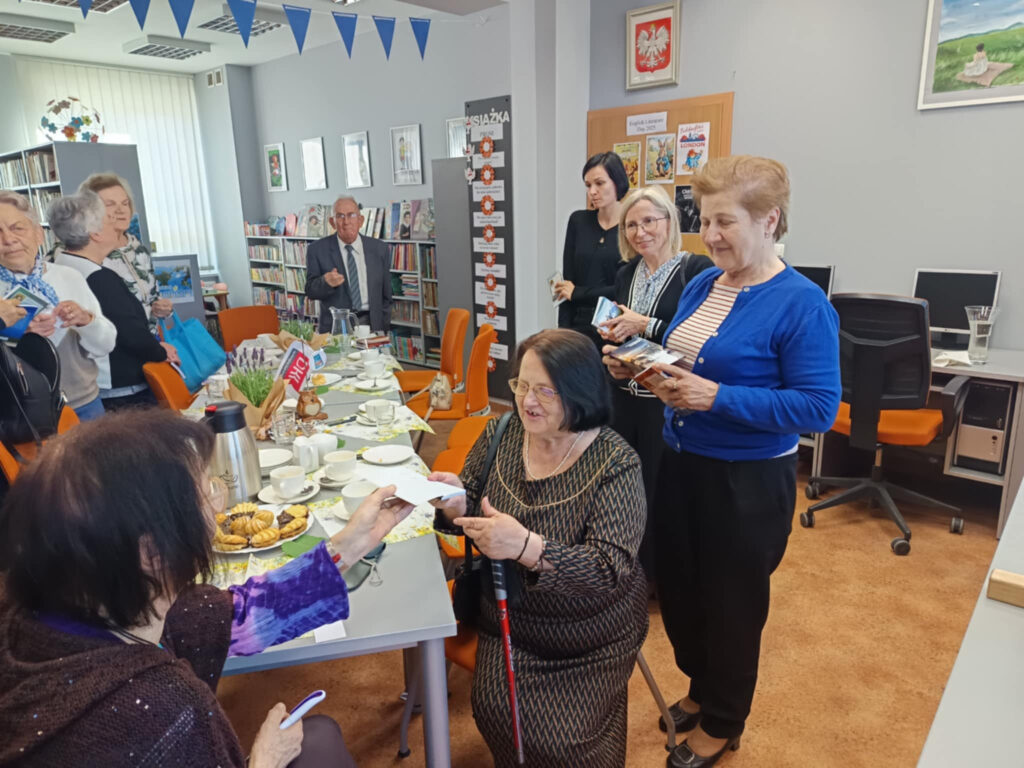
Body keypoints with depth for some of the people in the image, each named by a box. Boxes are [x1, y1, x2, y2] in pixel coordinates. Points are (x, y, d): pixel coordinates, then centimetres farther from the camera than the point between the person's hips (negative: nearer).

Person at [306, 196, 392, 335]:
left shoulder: (379, 248, 6)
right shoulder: (317, 249, 1)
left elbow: (385, 294, 12)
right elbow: (311, 291, 1)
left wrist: (383, 328, 9)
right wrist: (326, 282, -20)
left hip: (371, 324, 1)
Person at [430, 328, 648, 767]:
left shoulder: (615, 463, -21)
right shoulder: (501, 434, -8)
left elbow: (610, 568, -28)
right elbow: (471, 508, 2)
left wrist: (527, 547, -43)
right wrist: (456, 504, -23)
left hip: (589, 639, -3)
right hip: (509, 620, 3)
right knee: (496, 712, -10)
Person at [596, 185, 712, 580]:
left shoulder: (697, 269, -11)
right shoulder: (626, 274, 10)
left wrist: (645, 325, -22)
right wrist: (612, 336, -3)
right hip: (625, 396, 6)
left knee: (661, 487, 4)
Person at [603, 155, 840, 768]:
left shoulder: (802, 304, -17)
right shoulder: (702, 285, 5)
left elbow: (818, 408, -21)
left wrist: (717, 398, -27)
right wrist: (638, 367, -7)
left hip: (749, 482, -7)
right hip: (681, 463, 7)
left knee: (732, 604, 13)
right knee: (678, 588, 20)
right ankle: (702, 688, 48)